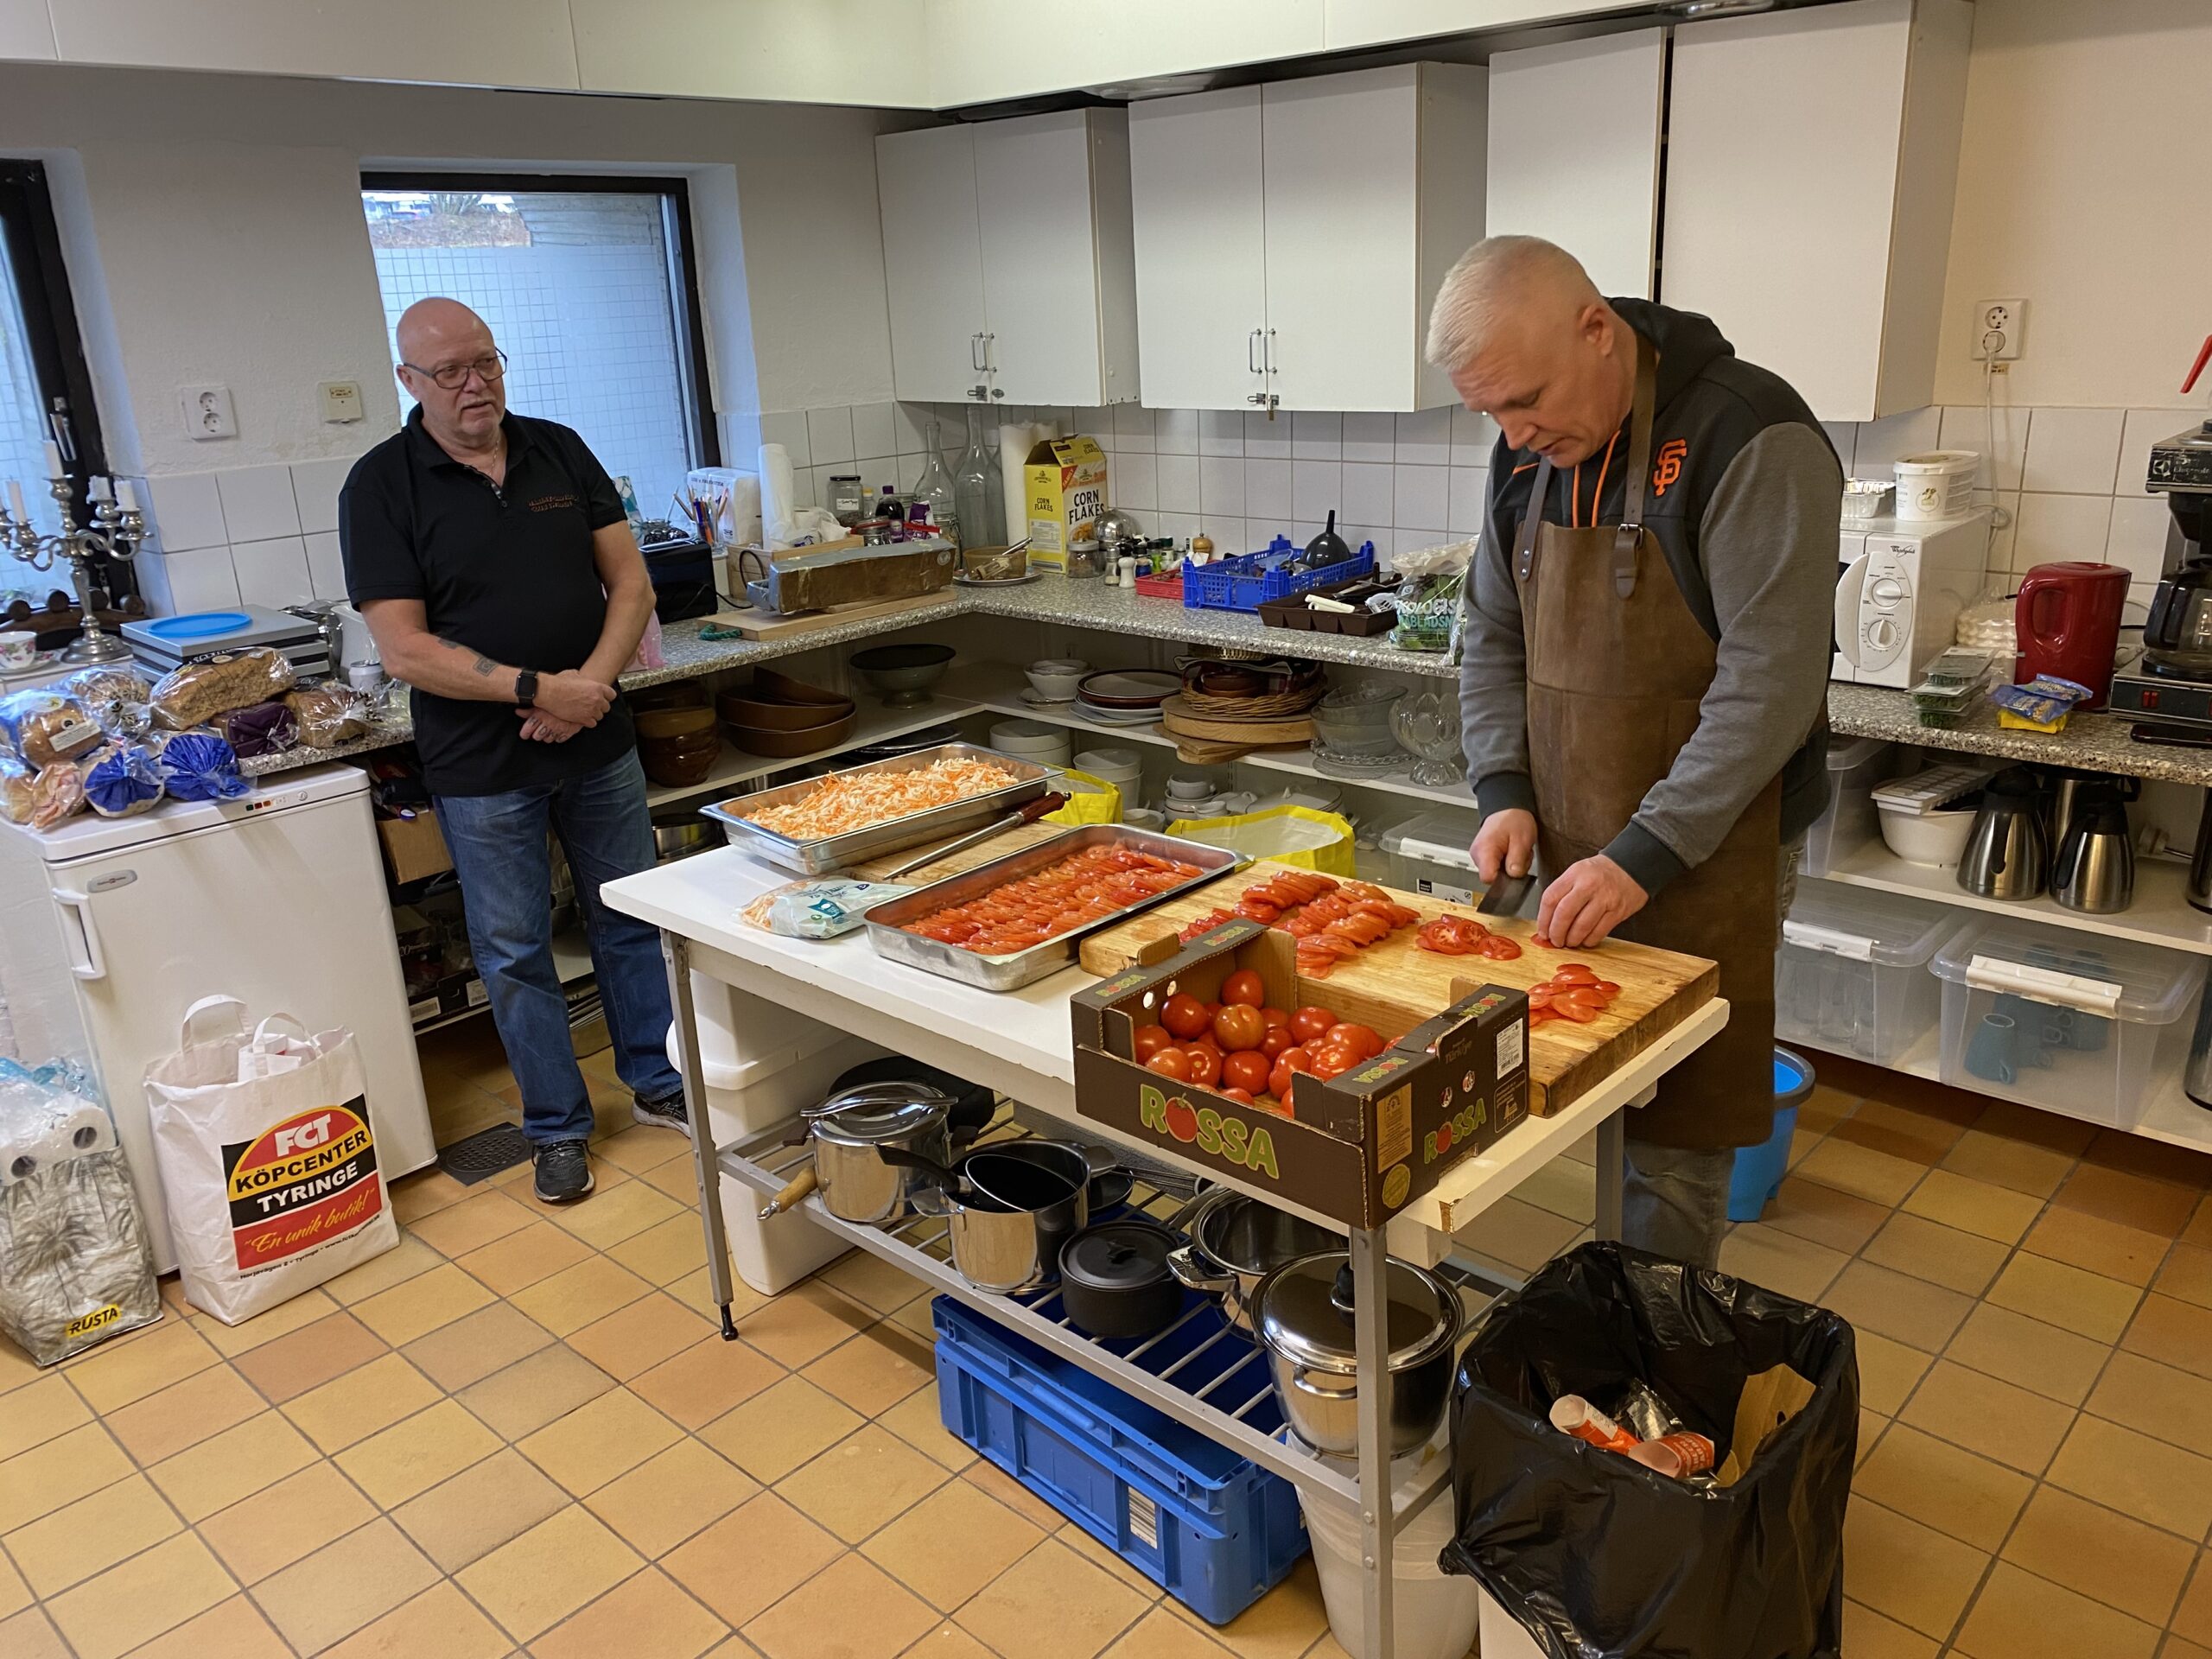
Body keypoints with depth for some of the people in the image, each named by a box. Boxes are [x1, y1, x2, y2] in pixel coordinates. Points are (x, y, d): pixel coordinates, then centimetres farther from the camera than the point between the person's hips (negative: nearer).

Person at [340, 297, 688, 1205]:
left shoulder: (559, 450, 4)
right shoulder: (381, 485, -8)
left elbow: (630, 581, 2)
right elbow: (405, 651, -14)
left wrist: (591, 684, -13)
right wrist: (536, 688, -20)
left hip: (599, 747, 3)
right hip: (482, 766, -3)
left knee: (631, 923, 14)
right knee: (516, 955, 8)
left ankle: (657, 1083, 32)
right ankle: (558, 1129, 24)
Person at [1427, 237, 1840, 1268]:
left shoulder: (1752, 438, -16)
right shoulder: (1529, 457, 5)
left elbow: (1771, 680, -20)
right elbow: (1493, 641, 13)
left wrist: (1645, 854, -23)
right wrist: (1505, 794, 0)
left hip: (1710, 853, -6)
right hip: (1575, 849, 6)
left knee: (1672, 1139, 1)